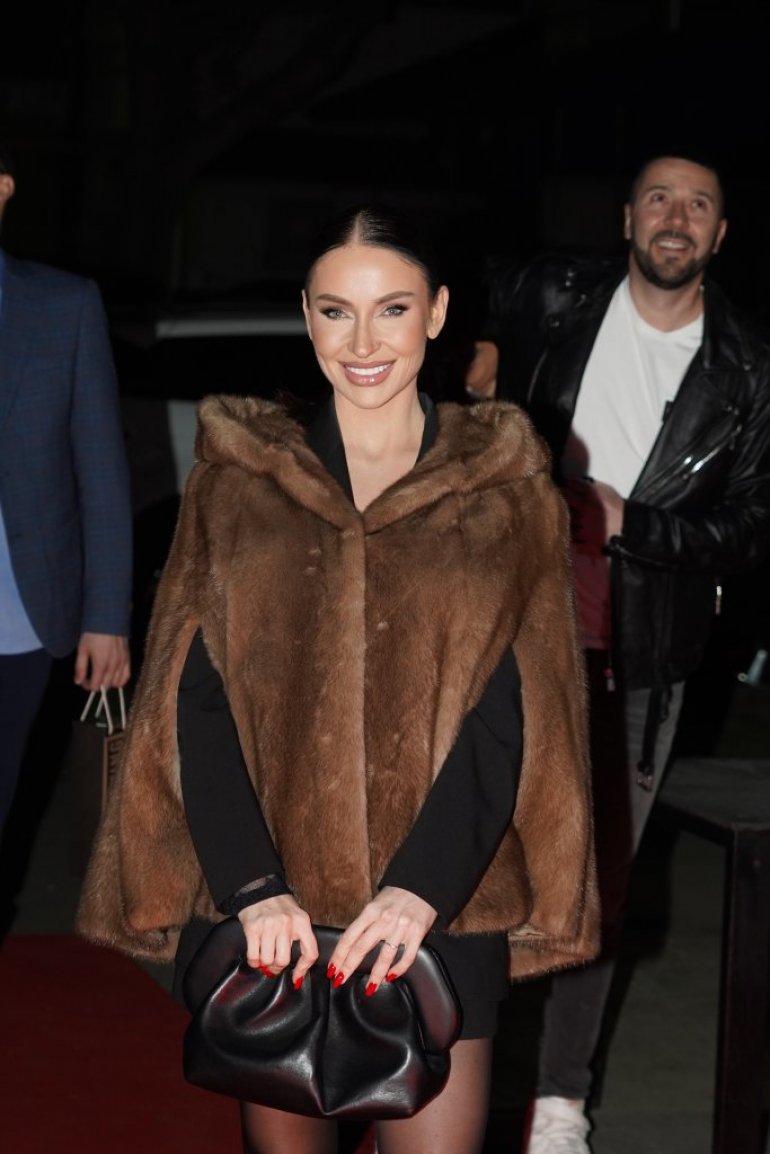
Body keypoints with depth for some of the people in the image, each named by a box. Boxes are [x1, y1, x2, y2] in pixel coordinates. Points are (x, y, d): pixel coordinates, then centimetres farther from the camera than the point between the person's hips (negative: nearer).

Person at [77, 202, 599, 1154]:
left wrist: (423, 886, -16)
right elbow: (193, 699, 0)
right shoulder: (236, 474, 7)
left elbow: (511, 712, -2)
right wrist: (252, 885, -13)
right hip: (261, 908, 1)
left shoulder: (506, 487, 4)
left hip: (440, 905, -1)